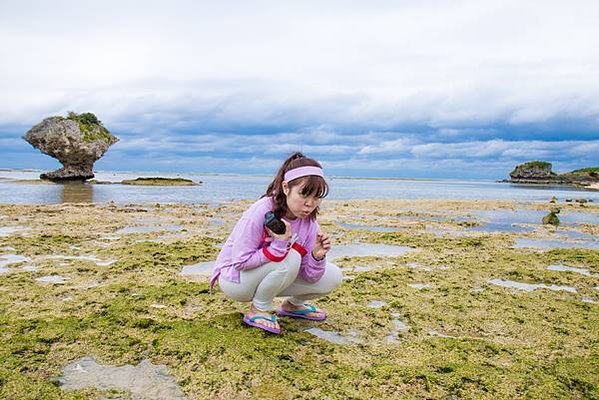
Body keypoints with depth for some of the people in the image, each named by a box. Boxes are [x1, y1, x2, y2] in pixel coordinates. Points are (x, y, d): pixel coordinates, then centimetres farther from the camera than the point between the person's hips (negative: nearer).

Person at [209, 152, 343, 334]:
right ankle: (258, 310, -11)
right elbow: (240, 261, -29)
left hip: (266, 276, 6)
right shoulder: (260, 213, -29)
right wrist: (278, 246, -37)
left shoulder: (308, 222, -11)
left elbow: (311, 277, -9)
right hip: (234, 279, -6)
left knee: (332, 277, -9)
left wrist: (317, 257, -30)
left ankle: (293, 305, 17)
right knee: (290, 258, -34)